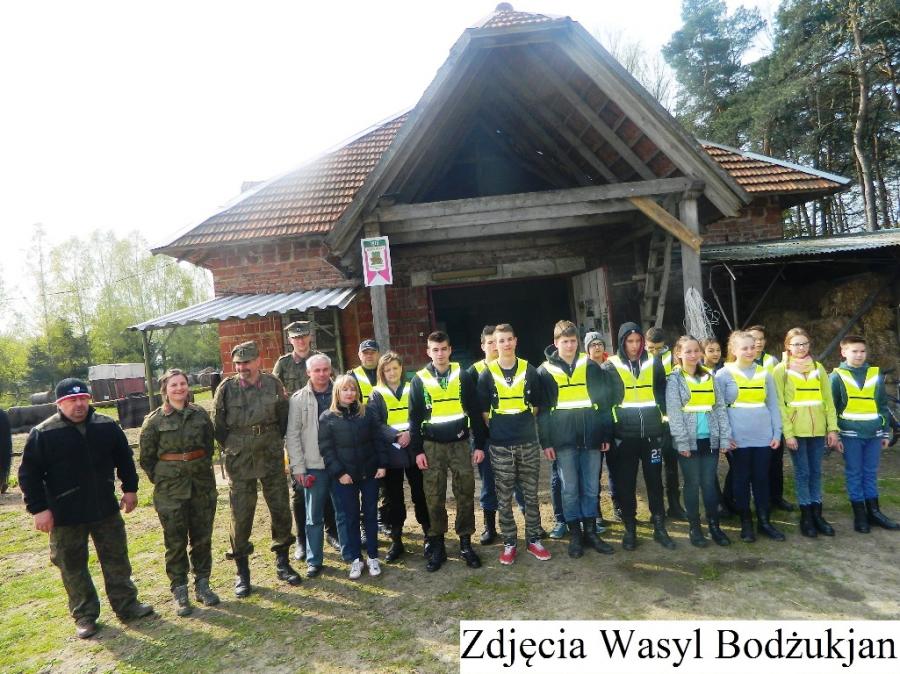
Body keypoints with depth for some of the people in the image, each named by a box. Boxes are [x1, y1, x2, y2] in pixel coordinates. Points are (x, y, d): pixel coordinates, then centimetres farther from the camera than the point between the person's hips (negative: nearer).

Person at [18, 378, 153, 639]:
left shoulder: (107, 426, -1)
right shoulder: (42, 434, -10)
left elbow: (124, 459, 10)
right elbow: (28, 474, -6)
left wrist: (130, 489, 7)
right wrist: (38, 509, -10)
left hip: (106, 508, 3)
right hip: (65, 515, -2)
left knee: (117, 559, 11)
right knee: (73, 567, 10)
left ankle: (126, 605, 25)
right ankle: (84, 616, 25)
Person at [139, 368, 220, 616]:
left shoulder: (200, 414, 2)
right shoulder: (154, 420, -6)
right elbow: (147, 458, 1)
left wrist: (203, 470, 10)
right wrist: (162, 480, 1)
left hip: (202, 484, 3)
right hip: (170, 489, -3)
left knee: (202, 537, 11)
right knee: (176, 541, 5)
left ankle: (202, 584, 26)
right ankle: (179, 591, 19)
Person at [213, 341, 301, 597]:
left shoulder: (273, 384, -3)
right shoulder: (226, 388, -6)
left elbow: (284, 417, 5)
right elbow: (217, 424, 3)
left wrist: (277, 443, 5)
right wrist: (231, 448, 4)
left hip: (272, 457, 2)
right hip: (239, 461, -1)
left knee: (281, 509, 8)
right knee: (241, 515, 5)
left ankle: (282, 563, 26)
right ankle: (242, 572, 21)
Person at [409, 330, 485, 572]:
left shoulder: (462, 375, 0)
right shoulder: (419, 379, 0)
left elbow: (475, 411, 1)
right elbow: (414, 418, 2)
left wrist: (479, 444, -2)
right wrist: (417, 450, -3)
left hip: (460, 443, 0)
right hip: (432, 446, 0)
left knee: (465, 495, 5)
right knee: (434, 498, 4)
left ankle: (465, 543, 19)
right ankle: (437, 546, 17)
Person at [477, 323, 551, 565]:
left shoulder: (529, 371, 3)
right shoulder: (486, 375, -1)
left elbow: (537, 405, 10)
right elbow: (483, 411, 3)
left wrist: (524, 424, 6)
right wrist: (495, 430, 1)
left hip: (528, 443, 1)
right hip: (500, 445, -1)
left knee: (531, 494, 10)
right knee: (504, 498, 7)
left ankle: (533, 540, 24)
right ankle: (509, 543, 19)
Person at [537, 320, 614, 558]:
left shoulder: (591, 366, 6)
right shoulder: (545, 371, 3)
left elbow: (604, 401, 7)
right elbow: (542, 409, 2)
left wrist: (607, 435, 3)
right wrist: (546, 441, -3)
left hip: (590, 436, 1)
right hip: (564, 439, -1)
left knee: (591, 487, 9)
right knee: (570, 489, 5)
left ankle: (590, 532, 22)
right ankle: (575, 535, 18)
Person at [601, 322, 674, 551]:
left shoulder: (654, 364, 4)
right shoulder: (610, 367, -3)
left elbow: (663, 394, 11)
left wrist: (663, 420, 4)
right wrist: (608, 431, -4)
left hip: (652, 433, 2)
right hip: (624, 435, -2)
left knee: (655, 481, 9)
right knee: (626, 484, 6)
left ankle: (659, 528, 22)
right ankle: (630, 529, 19)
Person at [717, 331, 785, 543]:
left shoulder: (764, 374, 7)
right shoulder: (724, 374, -3)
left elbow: (774, 406, 9)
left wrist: (777, 433, 3)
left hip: (764, 437, 3)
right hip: (739, 438, -3)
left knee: (762, 479, 10)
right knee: (742, 480, 7)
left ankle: (764, 521, 23)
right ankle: (746, 523, 19)